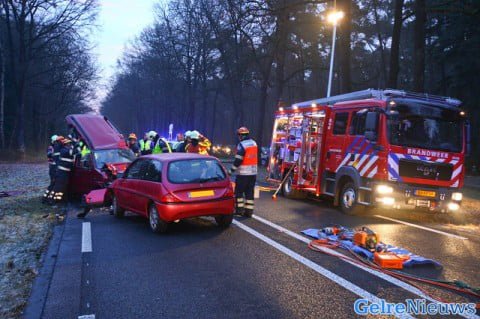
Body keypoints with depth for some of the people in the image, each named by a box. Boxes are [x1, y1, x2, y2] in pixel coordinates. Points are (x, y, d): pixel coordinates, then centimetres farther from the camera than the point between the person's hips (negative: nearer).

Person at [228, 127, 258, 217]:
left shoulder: (242, 145, -14)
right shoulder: (254, 143, 10)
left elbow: (238, 160, -17)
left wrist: (231, 171, -11)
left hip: (243, 173, -7)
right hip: (253, 172, 7)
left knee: (239, 191, 4)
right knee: (250, 192, 9)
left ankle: (239, 208, 4)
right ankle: (249, 210, 9)